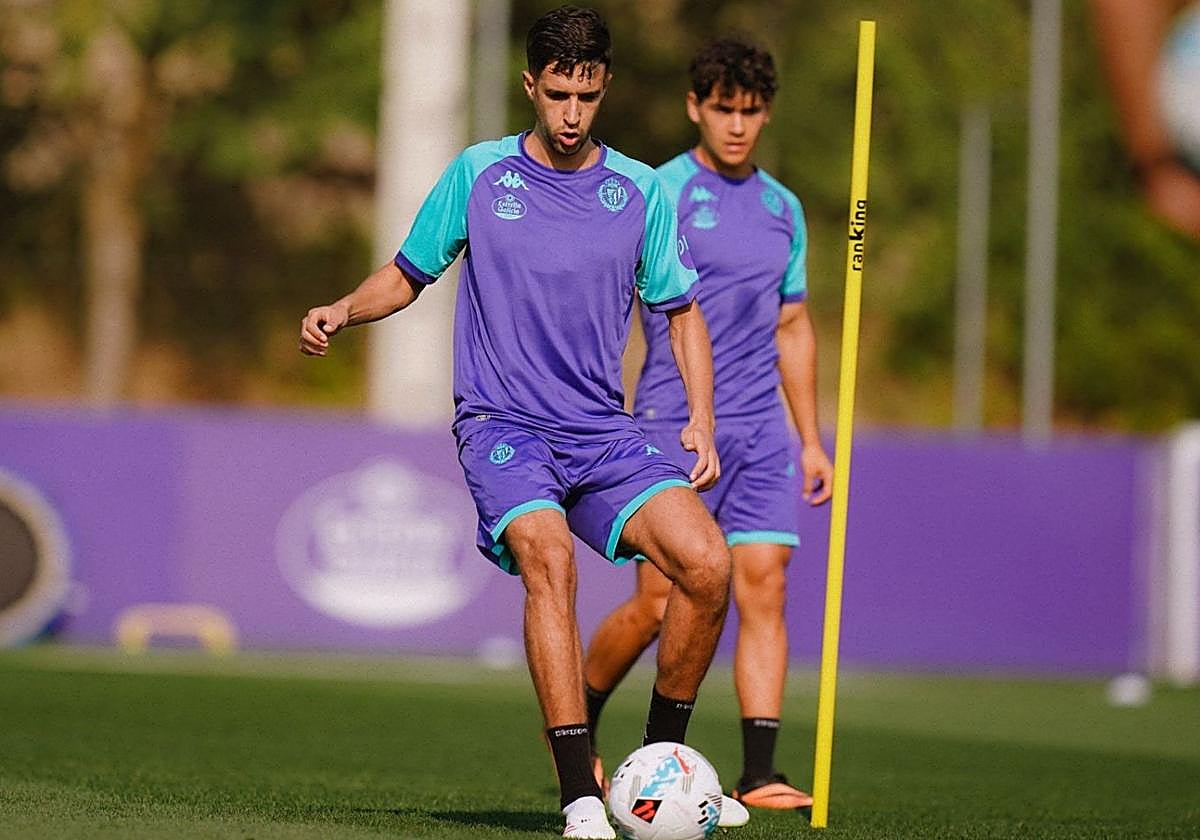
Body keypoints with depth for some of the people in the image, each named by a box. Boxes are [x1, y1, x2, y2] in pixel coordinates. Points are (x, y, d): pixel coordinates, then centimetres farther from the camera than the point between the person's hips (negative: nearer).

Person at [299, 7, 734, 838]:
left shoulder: (640, 191, 6)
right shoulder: (478, 175, 3)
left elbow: (682, 311, 16)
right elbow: (407, 275, 13)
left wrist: (700, 421, 4)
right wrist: (343, 311, -7)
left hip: (603, 432, 3)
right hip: (501, 425, -3)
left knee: (707, 564, -19)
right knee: (548, 555, -32)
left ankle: (661, 758, 4)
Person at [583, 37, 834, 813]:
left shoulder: (783, 209, 15)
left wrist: (812, 441, 20)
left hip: (761, 430, 5)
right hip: (674, 424, -5)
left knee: (764, 587, -6)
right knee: (657, 601, -6)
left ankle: (759, 775, -6)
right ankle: (575, 725, 18)